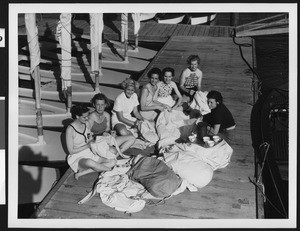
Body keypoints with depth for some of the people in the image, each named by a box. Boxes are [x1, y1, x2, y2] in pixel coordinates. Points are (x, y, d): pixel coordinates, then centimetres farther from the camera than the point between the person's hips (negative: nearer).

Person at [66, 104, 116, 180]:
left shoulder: (86, 123, 3)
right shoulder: (70, 130, -16)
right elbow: (71, 151, -14)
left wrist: (92, 140, -7)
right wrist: (87, 146, -17)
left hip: (90, 154, 7)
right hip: (77, 158, -7)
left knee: (112, 162, -15)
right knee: (89, 162, -43)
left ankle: (83, 172, -22)